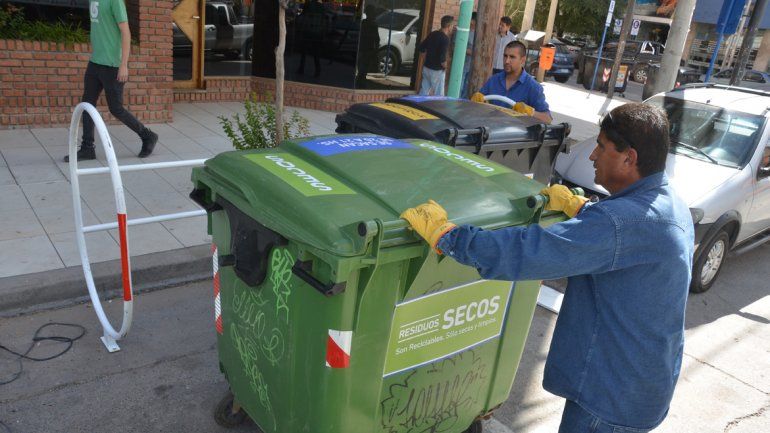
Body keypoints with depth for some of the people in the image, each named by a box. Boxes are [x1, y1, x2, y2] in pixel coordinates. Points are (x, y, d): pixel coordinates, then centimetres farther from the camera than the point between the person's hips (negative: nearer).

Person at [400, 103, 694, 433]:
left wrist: (442, 233, -29)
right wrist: (576, 206, 15)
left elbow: (524, 253, -38)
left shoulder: (624, 223, -33)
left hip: (613, 396, -9)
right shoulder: (671, 205, 0)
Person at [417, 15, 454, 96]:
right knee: (438, 95, 2)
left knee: (423, 92, 12)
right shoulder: (445, 39, -17)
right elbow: (442, 57, -25)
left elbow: (421, 48, 12)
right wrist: (445, 67, -7)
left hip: (426, 68, 7)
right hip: (437, 71, -7)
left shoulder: (433, 34, 6)